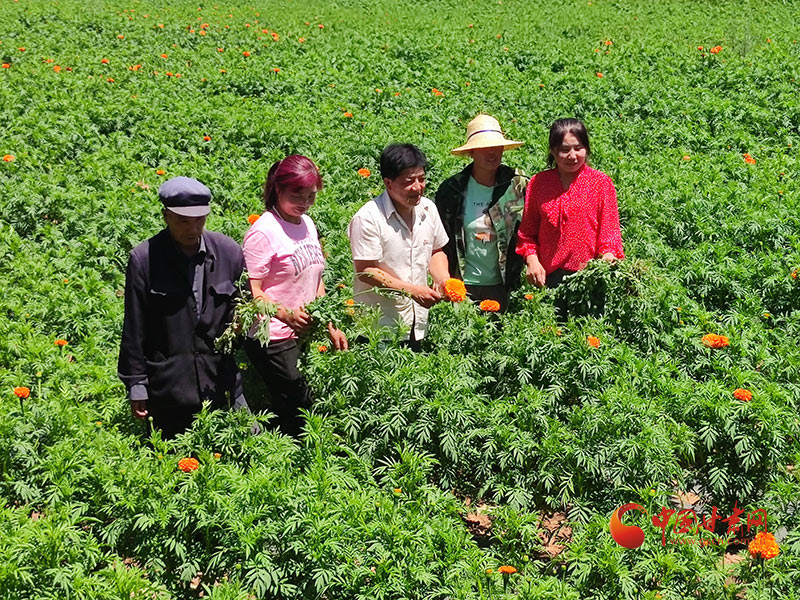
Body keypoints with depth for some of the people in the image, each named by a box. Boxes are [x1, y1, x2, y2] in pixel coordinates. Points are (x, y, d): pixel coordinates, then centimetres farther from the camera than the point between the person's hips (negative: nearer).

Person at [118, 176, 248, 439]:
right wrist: (137, 386, -1)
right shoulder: (144, 259, -6)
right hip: (168, 391, -2)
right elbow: (134, 329, -1)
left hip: (222, 385, 2)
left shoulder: (229, 252, 2)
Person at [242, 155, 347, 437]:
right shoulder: (263, 231, -13)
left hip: (304, 335, 7)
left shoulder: (307, 224, 11)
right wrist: (288, 315, -26)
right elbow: (251, 291, -15)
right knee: (301, 409, -4)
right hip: (273, 340, -7)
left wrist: (330, 327, 14)